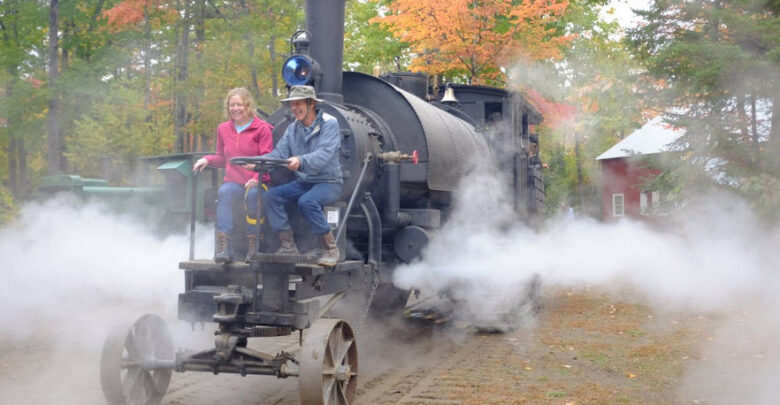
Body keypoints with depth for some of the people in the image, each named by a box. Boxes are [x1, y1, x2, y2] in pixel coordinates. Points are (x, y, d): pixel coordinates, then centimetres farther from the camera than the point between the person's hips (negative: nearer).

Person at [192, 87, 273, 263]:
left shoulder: (262, 128, 4)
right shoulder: (223, 129, 17)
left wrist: (257, 178, -21)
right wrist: (207, 159, 4)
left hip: (255, 182, -3)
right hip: (233, 181, 3)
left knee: (252, 194, -38)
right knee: (224, 192, -32)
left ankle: (253, 247, -28)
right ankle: (224, 247, -41)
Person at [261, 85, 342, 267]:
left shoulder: (329, 124, -10)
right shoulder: (292, 129, 10)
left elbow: (324, 155, -26)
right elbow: (279, 153, 1)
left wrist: (301, 161, -44)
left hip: (328, 183, -6)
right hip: (302, 183, 6)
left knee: (307, 201, -35)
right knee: (270, 195, -16)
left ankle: (331, 248, -19)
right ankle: (288, 246, -10)